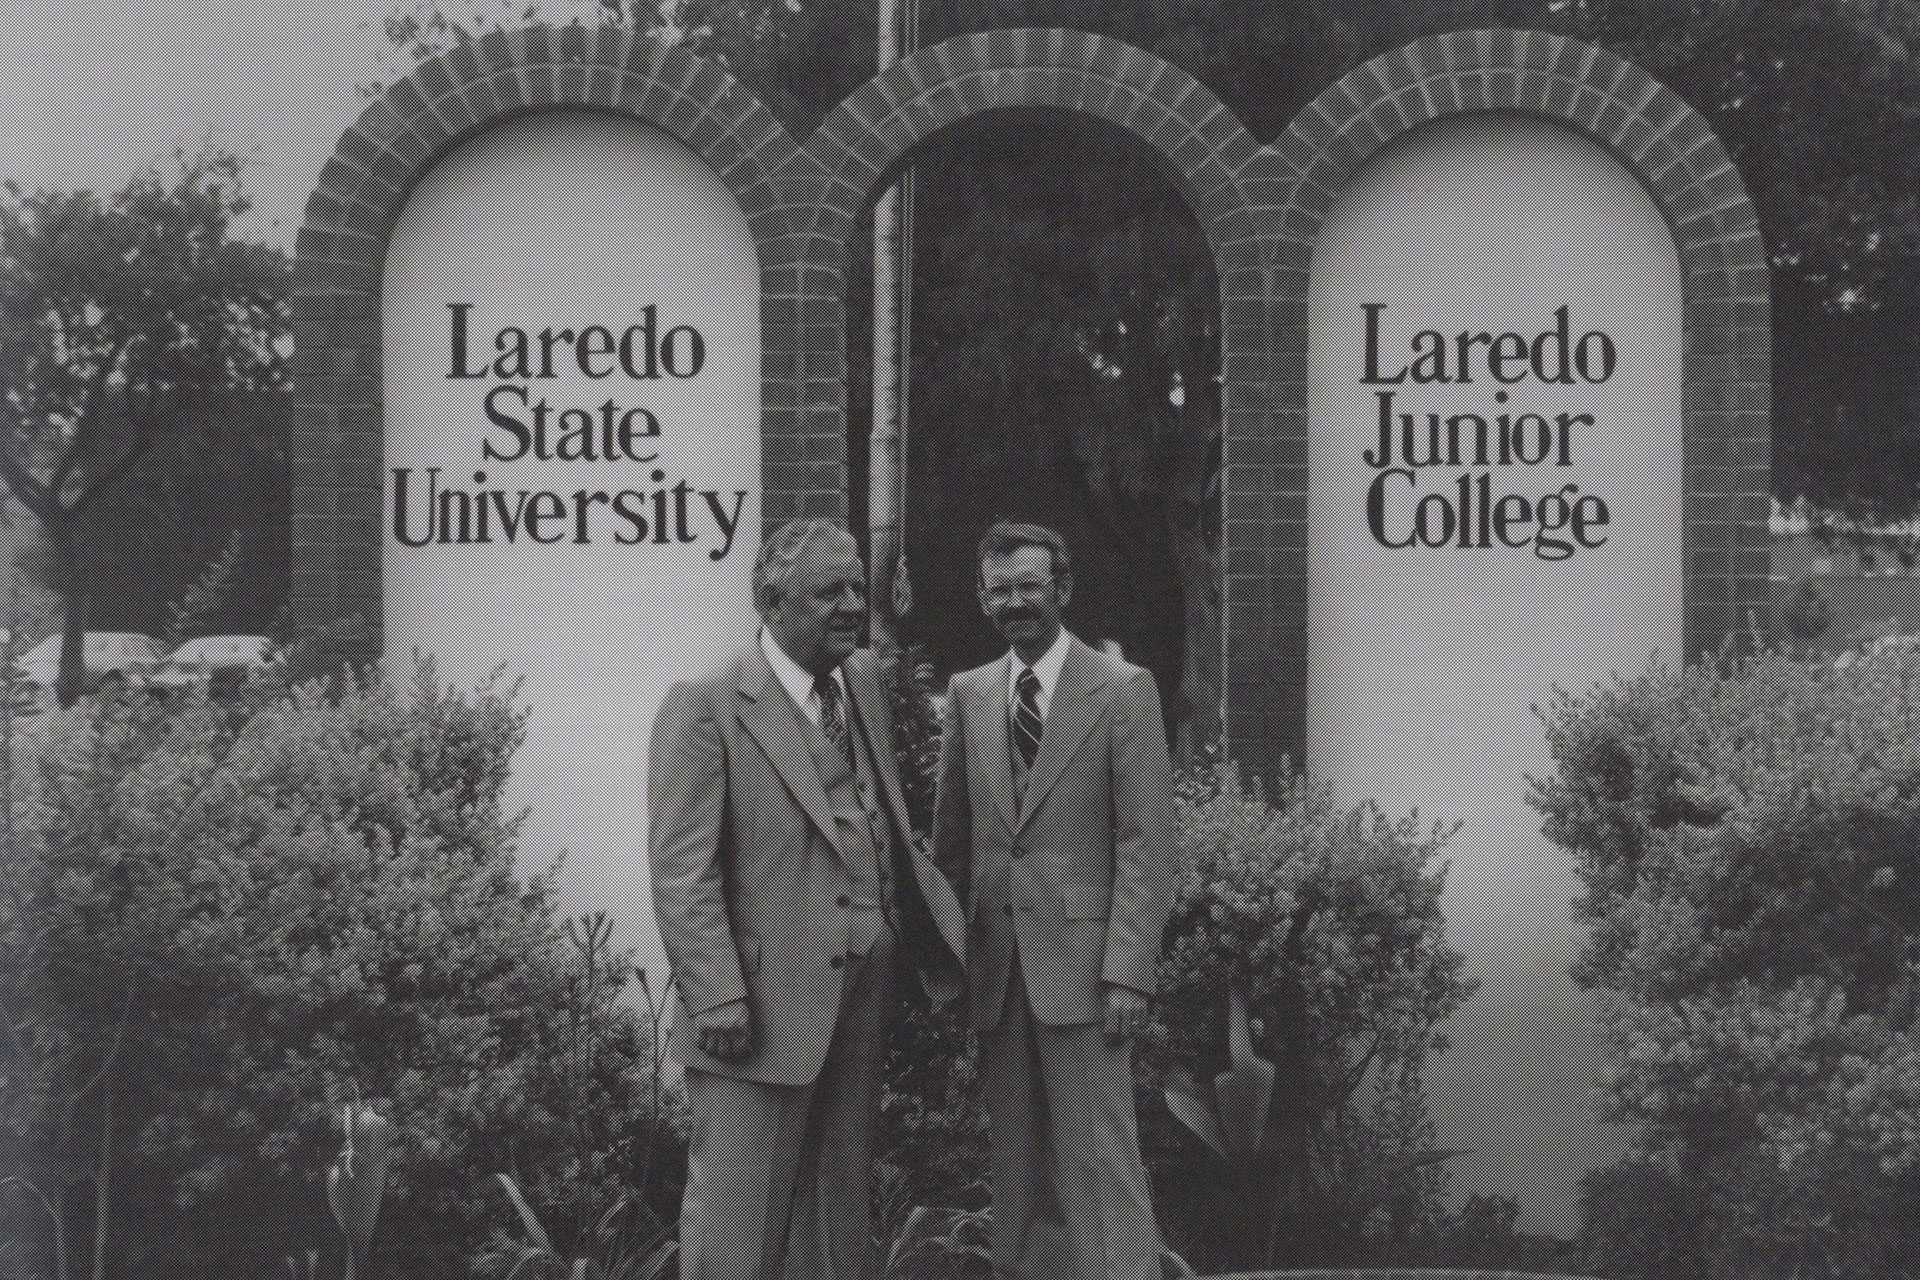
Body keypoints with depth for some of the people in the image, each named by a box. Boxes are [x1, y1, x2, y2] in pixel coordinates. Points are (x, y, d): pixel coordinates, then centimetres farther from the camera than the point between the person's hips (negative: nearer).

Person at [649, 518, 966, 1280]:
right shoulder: (706, 710, -10)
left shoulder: (863, 684, 12)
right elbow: (681, 870, -15)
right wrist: (718, 998, -21)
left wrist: (941, 929, 10)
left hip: (859, 1009, 7)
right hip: (761, 1015, -7)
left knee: (840, 1216, 15)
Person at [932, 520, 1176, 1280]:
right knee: (1016, 1166, 7)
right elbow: (951, 836, 16)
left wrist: (1128, 971, -13)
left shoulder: (1122, 691, -1)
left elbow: (1145, 844, -6)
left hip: (1080, 958, -5)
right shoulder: (968, 694, 12)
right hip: (997, 962, 5)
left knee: (1100, 1159, -7)